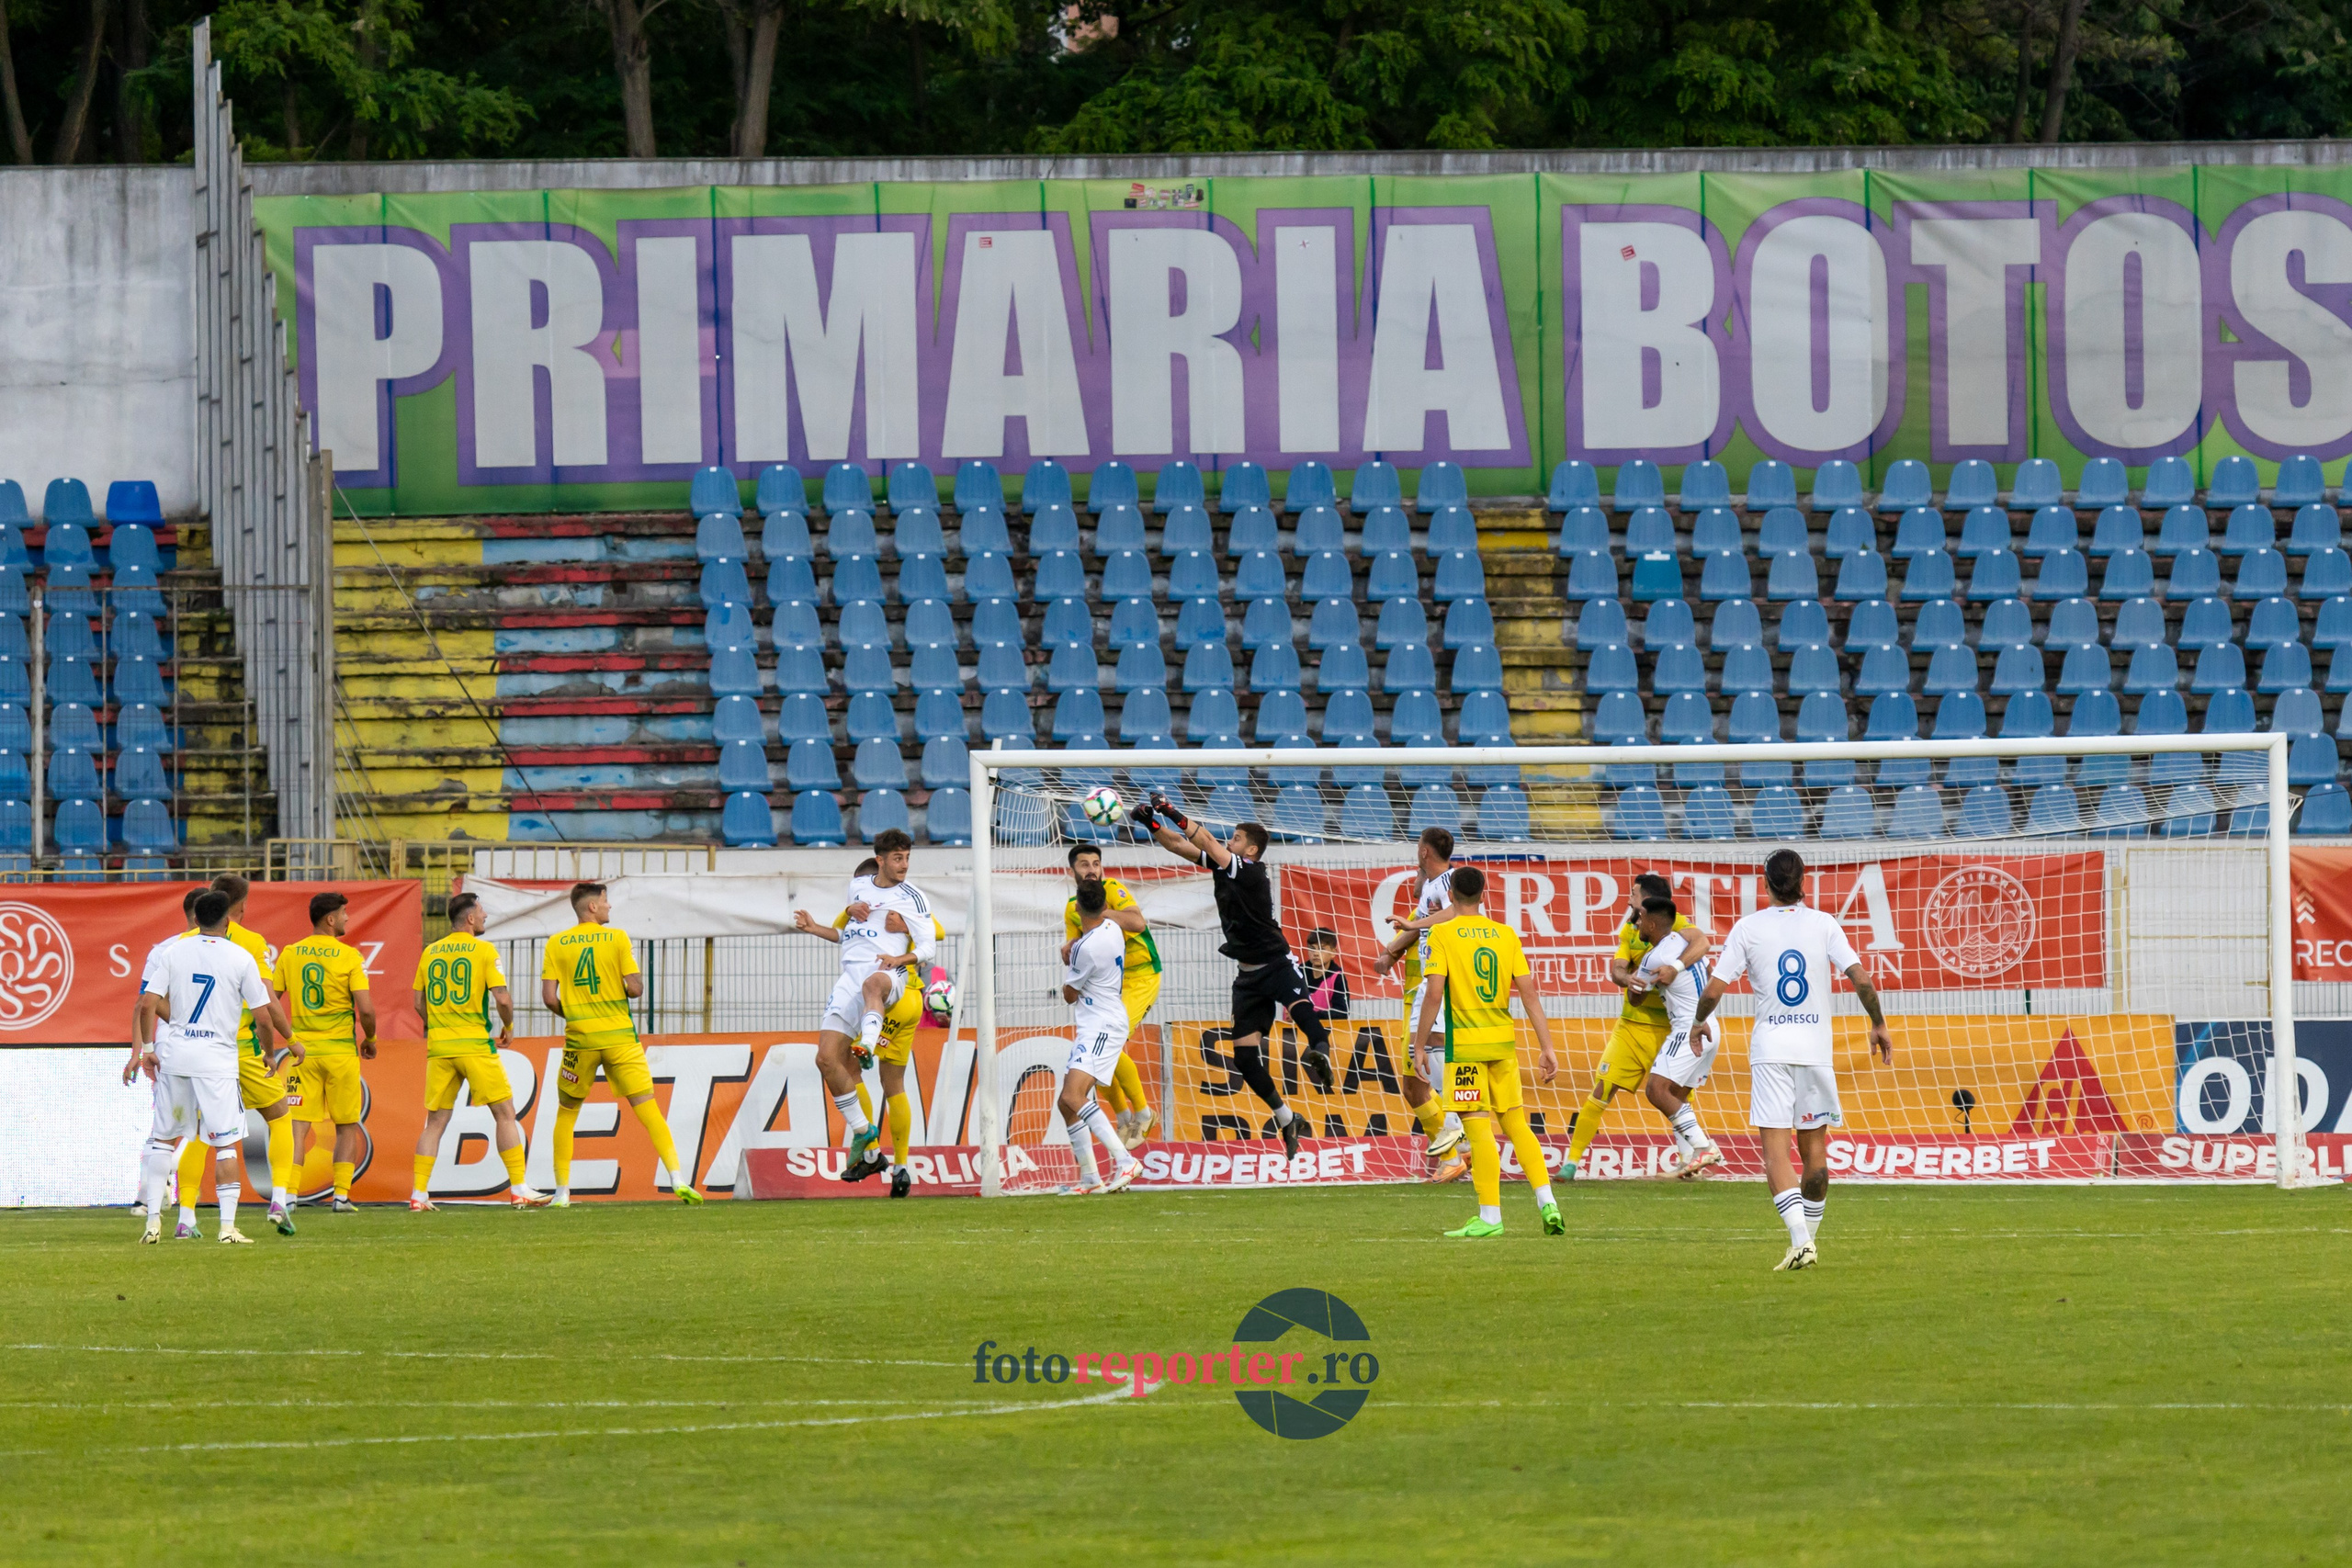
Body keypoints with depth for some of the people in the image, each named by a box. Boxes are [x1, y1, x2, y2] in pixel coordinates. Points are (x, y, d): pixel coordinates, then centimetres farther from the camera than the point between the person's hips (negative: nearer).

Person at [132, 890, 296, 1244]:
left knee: (163, 1137, 13)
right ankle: (228, 1225, -5)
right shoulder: (241, 958, -4)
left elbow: (149, 1003, -2)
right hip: (218, 1056, -2)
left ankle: (153, 1219, 8)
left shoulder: (175, 952, 2)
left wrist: (147, 1047, 10)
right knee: (226, 1142, 2)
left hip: (175, 1054, 2)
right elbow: (265, 1012, -1)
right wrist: (291, 1041, 15)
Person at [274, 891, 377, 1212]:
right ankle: (342, 1195, 3)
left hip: (303, 1050, 2)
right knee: (347, 1128, 9)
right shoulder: (349, 956, -8)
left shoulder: (290, 954, 2)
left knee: (298, 1125, 2)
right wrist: (370, 1039, 6)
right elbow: (366, 1008, -13)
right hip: (341, 1050, -2)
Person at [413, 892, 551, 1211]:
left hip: (439, 1047, 4)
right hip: (475, 1046, -4)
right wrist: (508, 1027, 6)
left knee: (435, 1121, 9)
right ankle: (519, 1189, 0)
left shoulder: (430, 953, 9)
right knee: (505, 1113, 4)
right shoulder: (484, 951, -5)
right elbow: (502, 997, -11)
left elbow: (419, 1001, 13)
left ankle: (418, 1194, 3)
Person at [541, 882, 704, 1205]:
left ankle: (562, 1192, 12)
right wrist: (636, 983, 14)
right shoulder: (617, 938, -3)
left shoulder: (556, 944, 2)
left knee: (566, 1114, 16)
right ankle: (678, 1180, -13)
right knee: (648, 1109, -1)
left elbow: (549, 996, -4)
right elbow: (635, 989, -9)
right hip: (619, 1037, -1)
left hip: (580, 1039, 1)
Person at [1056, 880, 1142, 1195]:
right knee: (1066, 1104, 12)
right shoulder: (1112, 927, 7)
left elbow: (1069, 995, -6)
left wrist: (1067, 959, 10)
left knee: (1073, 1097, -25)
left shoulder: (1087, 948, -20)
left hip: (1101, 1027, -10)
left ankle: (1124, 1160, -33)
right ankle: (1088, 1179, 13)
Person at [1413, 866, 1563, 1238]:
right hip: (1503, 1040, 4)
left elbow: (1435, 993, -13)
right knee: (1516, 1123, 12)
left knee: (1479, 1128, -4)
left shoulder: (1442, 934, -6)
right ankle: (1547, 1203, 5)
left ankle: (1490, 1216, -5)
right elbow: (1529, 992, 4)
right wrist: (1546, 1048, 6)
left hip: (1464, 1042, -4)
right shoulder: (1505, 934, 6)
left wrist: (1420, 1046, -6)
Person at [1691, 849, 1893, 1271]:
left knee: (1776, 1151, -7)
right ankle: (1809, 1238, 22)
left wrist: (1698, 1023, 17)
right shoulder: (1823, 924, 1)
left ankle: (1800, 1239, -24)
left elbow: (1714, 989, -3)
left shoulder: (1748, 928, -1)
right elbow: (1860, 979, -6)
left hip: (1770, 1048, -2)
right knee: (1814, 1148, 15)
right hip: (1816, 1045, 2)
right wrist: (1879, 1025, 8)